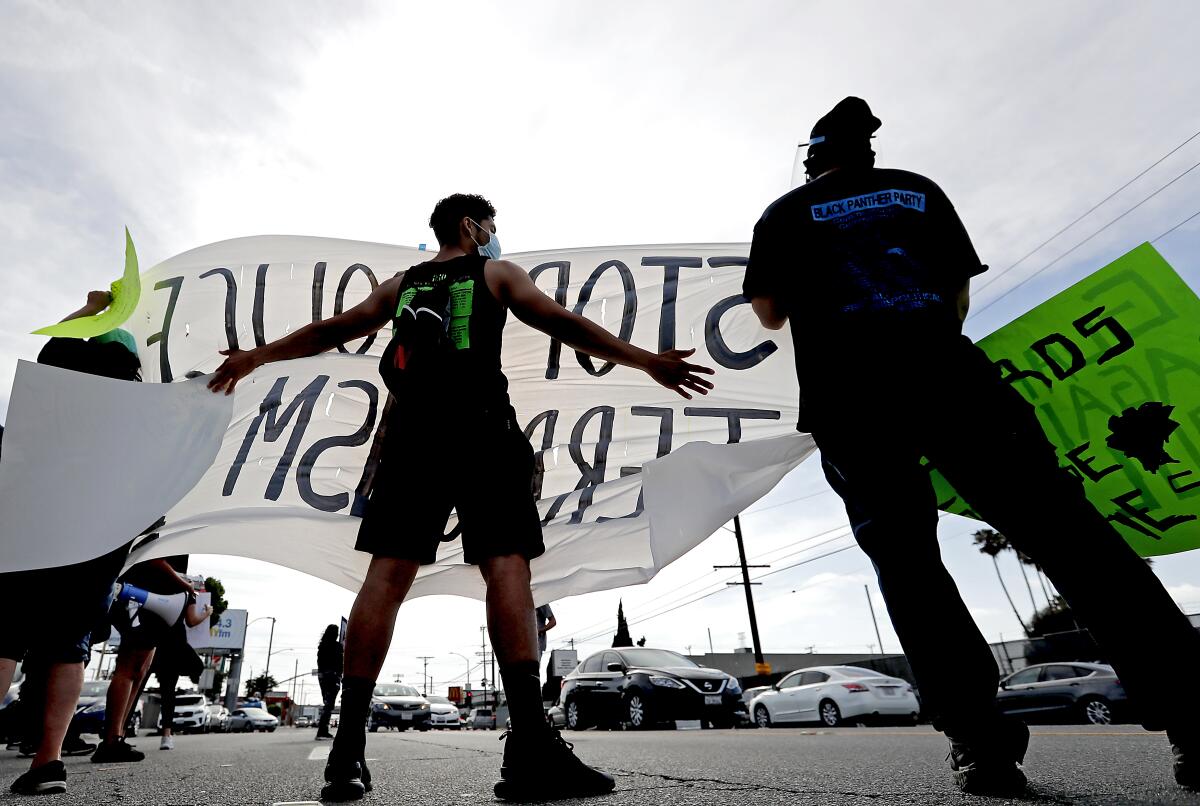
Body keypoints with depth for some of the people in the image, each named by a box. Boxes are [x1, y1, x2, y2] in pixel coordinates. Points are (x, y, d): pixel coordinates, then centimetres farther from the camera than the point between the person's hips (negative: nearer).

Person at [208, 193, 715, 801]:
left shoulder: (402, 283, 27)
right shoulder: (497, 273, 17)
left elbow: (334, 329, 28)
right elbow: (562, 324, 6)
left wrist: (256, 357, 41)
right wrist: (649, 363, 4)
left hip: (414, 432, 4)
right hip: (481, 429, -4)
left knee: (387, 575, -2)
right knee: (506, 566, -12)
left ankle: (348, 750, -4)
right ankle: (530, 745, -18)